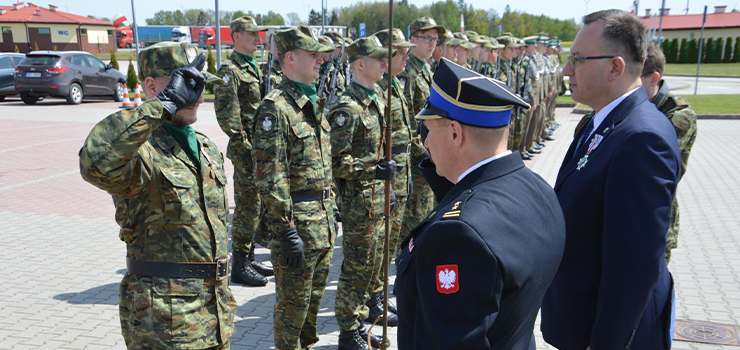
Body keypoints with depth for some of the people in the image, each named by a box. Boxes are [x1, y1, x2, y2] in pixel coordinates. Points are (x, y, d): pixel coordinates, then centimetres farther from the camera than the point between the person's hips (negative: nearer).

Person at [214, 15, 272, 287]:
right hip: (247, 151, -9)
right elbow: (227, 116, -19)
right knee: (247, 208, -3)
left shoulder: (254, 68, 17)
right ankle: (239, 267, 8)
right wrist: (243, 148, -19)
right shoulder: (230, 71, -12)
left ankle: (249, 258, 27)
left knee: (255, 207, 15)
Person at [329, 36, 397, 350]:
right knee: (357, 265, 2)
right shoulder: (347, 108, -18)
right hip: (358, 200, -9)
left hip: (377, 196, 9)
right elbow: (335, 161, -21)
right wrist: (374, 170, -24)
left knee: (374, 259, 21)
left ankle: (367, 305, 40)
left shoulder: (376, 101, 11)